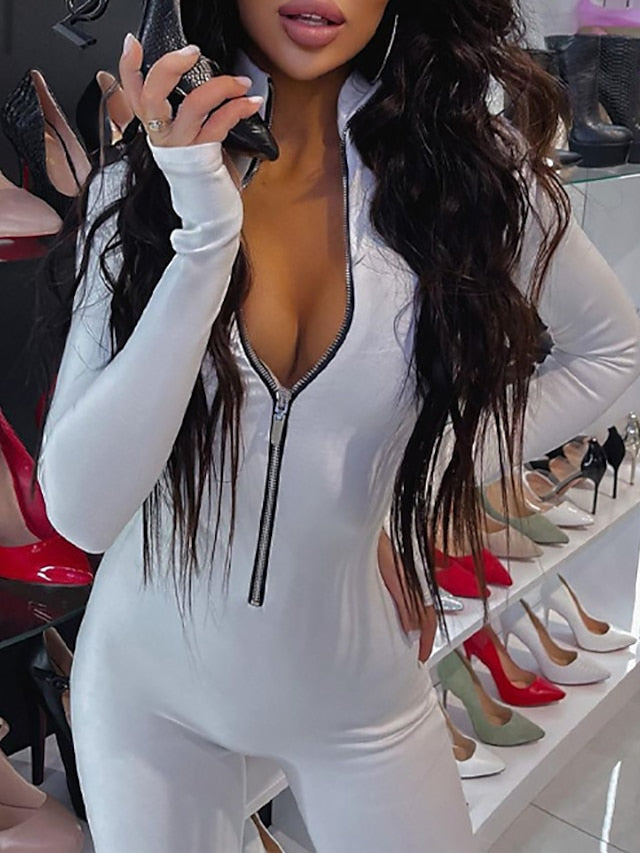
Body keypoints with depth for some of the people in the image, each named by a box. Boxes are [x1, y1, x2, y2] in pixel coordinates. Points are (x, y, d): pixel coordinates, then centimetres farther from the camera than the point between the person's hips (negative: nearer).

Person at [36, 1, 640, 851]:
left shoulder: (474, 170, -12)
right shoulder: (137, 187, -12)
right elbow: (80, 511, -20)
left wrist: (428, 488, -4)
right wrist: (206, 234, -28)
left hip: (357, 687, 0)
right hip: (146, 681, 1)